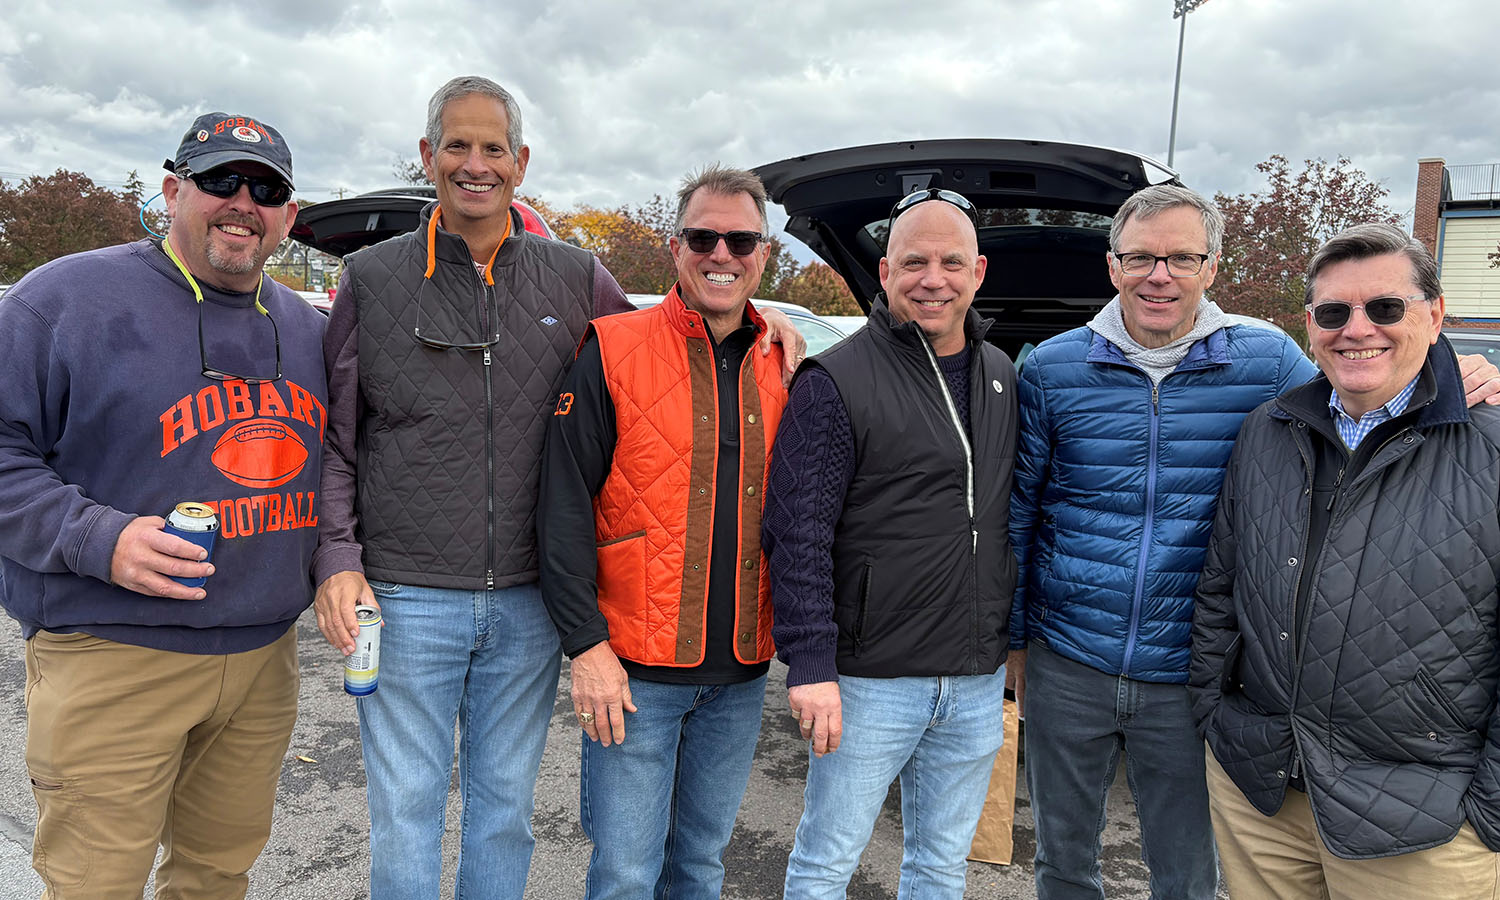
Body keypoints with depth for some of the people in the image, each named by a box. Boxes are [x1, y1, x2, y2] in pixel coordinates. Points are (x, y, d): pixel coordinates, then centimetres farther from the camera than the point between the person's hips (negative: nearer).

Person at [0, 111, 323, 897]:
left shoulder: (307, 328, 11)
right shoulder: (68, 297, -6)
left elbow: (326, 469, 21)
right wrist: (97, 539, -20)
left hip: (263, 655, 5)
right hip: (112, 658, -5)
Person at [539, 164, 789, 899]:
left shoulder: (783, 369, 5)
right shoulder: (612, 351, -7)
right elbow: (563, 505, -9)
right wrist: (585, 643, -13)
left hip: (741, 672, 4)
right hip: (634, 670, -3)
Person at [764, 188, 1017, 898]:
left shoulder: (1002, 378, 9)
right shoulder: (837, 381, -11)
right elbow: (798, 534, -15)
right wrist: (810, 666, -19)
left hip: (979, 681, 6)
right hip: (871, 680, -5)